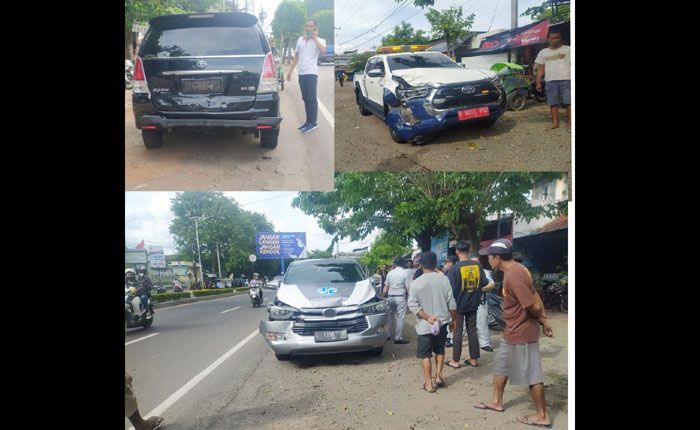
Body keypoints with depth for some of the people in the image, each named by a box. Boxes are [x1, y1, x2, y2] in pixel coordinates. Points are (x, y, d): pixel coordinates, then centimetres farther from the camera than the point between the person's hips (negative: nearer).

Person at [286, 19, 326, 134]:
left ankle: (313, 122, -8)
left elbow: (323, 50, -24)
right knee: (305, 98, 8)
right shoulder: (300, 39, 16)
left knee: (311, 98, -9)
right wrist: (290, 71, 19)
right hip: (301, 73, 6)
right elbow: (296, 57, 22)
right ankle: (308, 121, 13)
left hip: (311, 73, -6)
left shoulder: (319, 40, 0)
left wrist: (315, 38, -15)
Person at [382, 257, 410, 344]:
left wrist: (382, 297, 18)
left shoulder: (390, 273, 6)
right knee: (400, 318, -2)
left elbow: (386, 288, 9)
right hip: (400, 297, -5)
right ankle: (398, 338, -2)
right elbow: (408, 288, -10)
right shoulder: (405, 273, -7)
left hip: (390, 297, 5)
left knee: (390, 317, 16)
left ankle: (387, 335, 22)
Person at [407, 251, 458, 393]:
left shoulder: (416, 283, -10)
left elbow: (412, 305, -17)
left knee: (425, 354, 6)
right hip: (442, 322, 2)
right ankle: (438, 376, 20)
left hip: (424, 325, -2)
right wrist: (453, 319, 9)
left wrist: (427, 317, -16)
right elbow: (451, 303, -3)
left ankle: (429, 383, 7)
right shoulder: (443, 279, -6)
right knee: (439, 350, 22)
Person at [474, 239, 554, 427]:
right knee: (500, 364, 20)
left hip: (522, 333, -10)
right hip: (513, 331, 10)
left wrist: (540, 321, -6)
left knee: (530, 374, 3)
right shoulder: (515, 269, 5)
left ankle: (543, 416, 16)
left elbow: (534, 306, -27)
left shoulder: (514, 276, -28)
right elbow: (535, 296, 10)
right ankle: (497, 402, 35)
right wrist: (543, 321, 10)